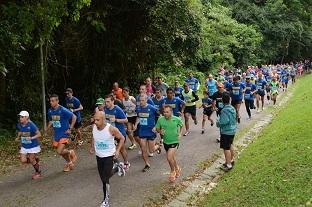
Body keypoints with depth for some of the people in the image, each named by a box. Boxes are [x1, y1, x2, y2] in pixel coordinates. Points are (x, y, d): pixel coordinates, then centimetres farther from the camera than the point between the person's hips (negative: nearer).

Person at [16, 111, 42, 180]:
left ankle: (38, 173, 22)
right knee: (23, 160, 0)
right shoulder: (19, 125, -6)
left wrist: (31, 138, -33)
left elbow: (39, 134, -19)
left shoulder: (31, 125, -23)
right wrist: (18, 137, -1)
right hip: (24, 146, 6)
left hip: (33, 146, -6)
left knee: (32, 160, -1)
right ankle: (35, 159, 29)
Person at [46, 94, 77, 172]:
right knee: (61, 151, 15)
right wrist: (46, 130, 7)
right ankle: (69, 162, 38)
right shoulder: (50, 111, 2)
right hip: (56, 134, 7)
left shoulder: (63, 110, -18)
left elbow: (74, 117, -14)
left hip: (64, 134, -6)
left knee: (59, 152, -16)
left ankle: (71, 152, 13)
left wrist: (70, 129, -14)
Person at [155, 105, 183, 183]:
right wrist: (160, 131, -19)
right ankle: (177, 168, 48)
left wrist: (180, 134, -6)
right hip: (166, 142, 4)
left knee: (169, 157, -17)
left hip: (174, 141, -4)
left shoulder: (177, 119, -14)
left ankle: (172, 171, 11)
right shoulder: (160, 119, -12)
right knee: (171, 158, 19)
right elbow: (157, 128, 2)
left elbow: (181, 126, 7)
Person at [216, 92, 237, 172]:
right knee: (230, 145, 24)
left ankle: (228, 165, 3)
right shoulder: (232, 108, 4)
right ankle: (231, 160, 37)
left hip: (226, 132, -9)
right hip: (232, 130, 9)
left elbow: (224, 122, -28)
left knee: (226, 148, -1)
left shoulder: (224, 110, -24)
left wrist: (218, 123, -9)